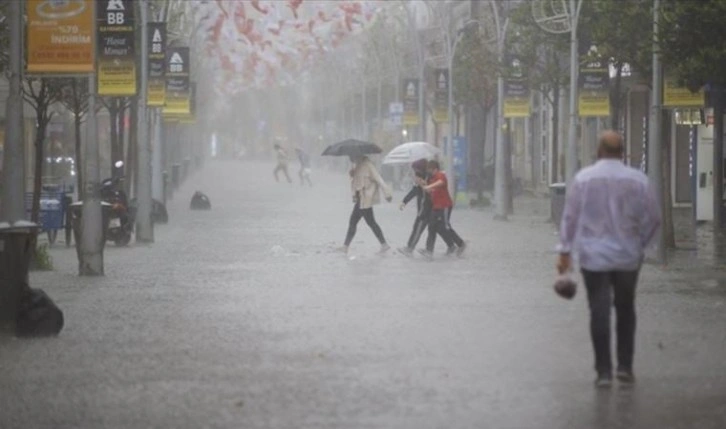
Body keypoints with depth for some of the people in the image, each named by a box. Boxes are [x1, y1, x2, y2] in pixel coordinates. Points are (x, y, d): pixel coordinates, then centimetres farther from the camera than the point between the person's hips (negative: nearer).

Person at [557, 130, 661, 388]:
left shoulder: (583, 179, -6)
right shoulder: (638, 180, -4)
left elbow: (570, 217, -4)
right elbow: (653, 218, -1)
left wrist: (565, 251, 3)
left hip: (593, 257, -1)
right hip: (628, 257, 1)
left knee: (599, 313, 2)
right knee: (625, 311, 15)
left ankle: (604, 371, 0)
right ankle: (625, 367, 12)